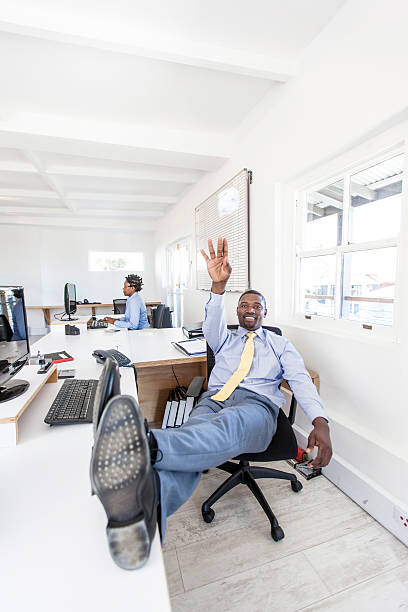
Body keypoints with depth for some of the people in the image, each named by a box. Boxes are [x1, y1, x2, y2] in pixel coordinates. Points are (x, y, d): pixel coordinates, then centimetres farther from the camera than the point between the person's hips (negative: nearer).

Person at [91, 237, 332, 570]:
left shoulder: (280, 344, 26)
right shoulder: (226, 339, 28)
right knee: (192, 437, -35)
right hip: (213, 401, 2)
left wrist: (320, 422, -11)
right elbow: (212, 328, 2)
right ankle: (145, 505, -63)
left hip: (256, 405, -2)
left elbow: (301, 380, 10)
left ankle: (147, 444, -68)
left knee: (230, 426, -40)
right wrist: (218, 285, -15)